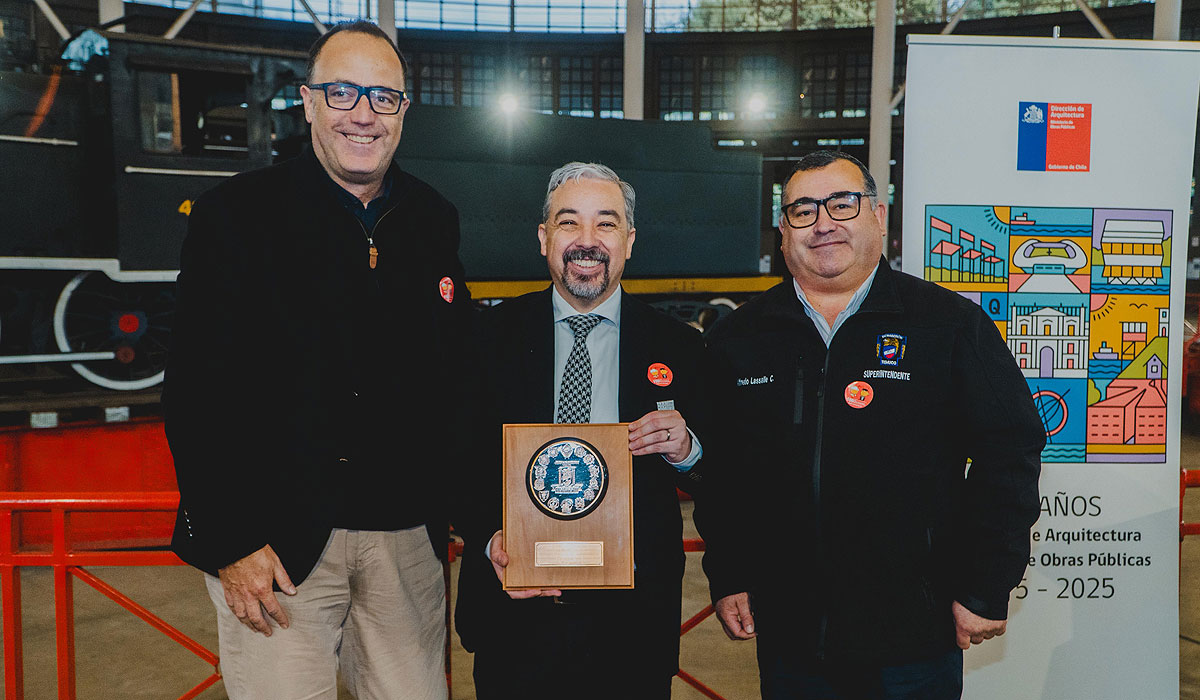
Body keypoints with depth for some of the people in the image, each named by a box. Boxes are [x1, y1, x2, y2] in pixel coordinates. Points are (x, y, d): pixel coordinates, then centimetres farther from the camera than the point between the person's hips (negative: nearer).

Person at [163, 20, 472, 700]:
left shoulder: (436, 221, 8)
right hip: (275, 541, -3)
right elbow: (197, 390, -7)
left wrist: (459, 507, 7)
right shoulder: (237, 212, -4)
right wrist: (227, 541, -11)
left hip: (408, 536, 4)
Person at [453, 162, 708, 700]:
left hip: (634, 618, 1)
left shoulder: (677, 347, 1)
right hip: (517, 610, 0)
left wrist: (685, 449, -17)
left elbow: (713, 483, 4)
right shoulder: (493, 336, 0)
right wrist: (490, 541, -15)